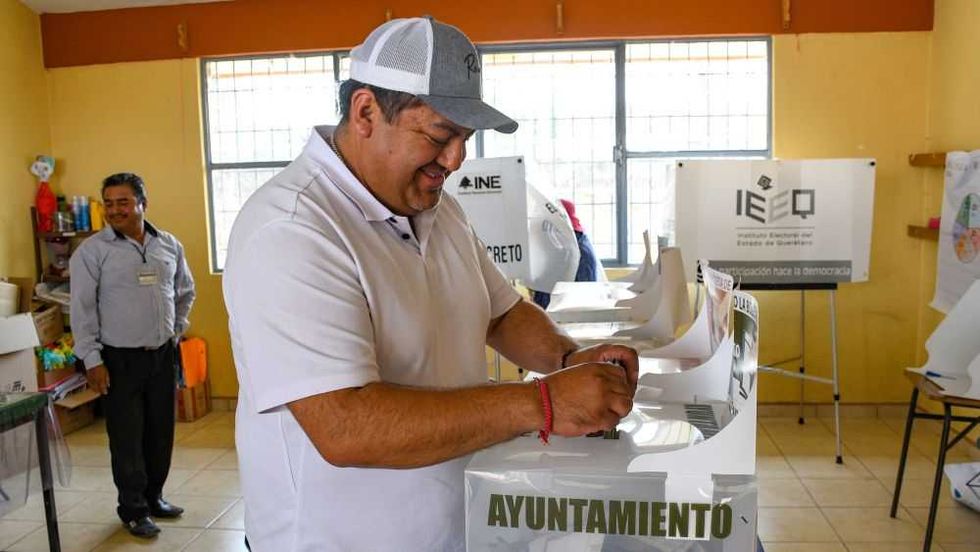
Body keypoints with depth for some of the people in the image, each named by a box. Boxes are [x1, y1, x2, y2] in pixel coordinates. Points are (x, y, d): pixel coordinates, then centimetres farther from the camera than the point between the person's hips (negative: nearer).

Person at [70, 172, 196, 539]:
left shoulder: (169, 245, 4)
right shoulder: (92, 250, -8)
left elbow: (185, 292, 18)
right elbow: (82, 308, -8)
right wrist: (92, 360, -11)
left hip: (163, 355, 4)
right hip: (120, 360, -4)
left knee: (161, 430, 13)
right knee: (127, 437, 3)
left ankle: (154, 496, 31)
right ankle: (133, 509, 19)